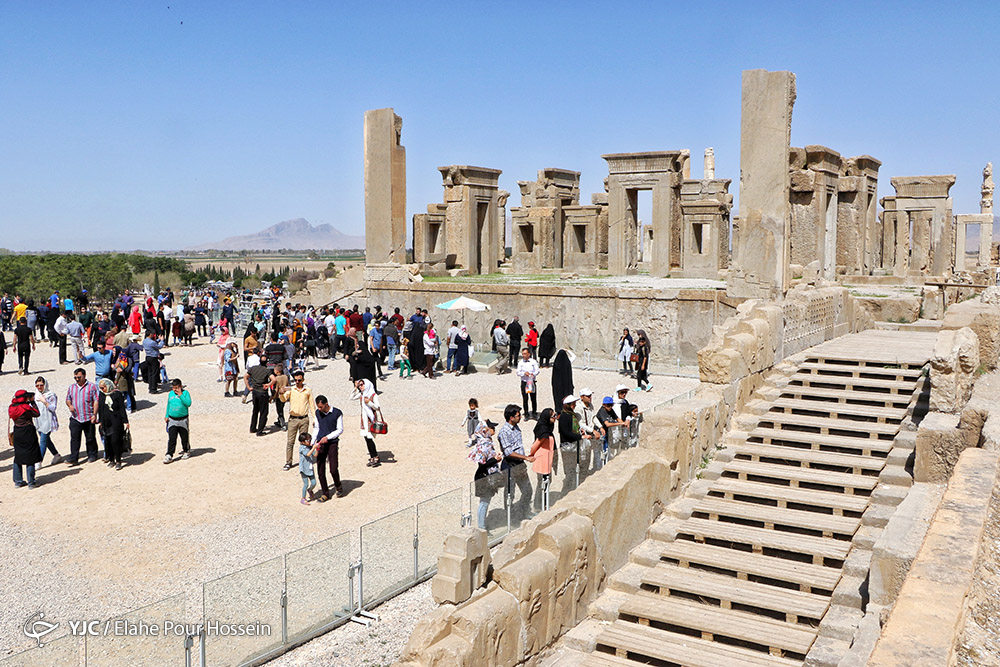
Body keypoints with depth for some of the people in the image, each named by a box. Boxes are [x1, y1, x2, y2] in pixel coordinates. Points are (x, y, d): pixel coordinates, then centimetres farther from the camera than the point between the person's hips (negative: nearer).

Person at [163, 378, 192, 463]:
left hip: (183, 420, -2)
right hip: (172, 420, 2)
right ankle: (169, 455, -1)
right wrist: (166, 416, 14)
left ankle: (186, 451, 31)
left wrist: (180, 395, -21)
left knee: (185, 437, 11)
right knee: (171, 438, -2)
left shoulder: (185, 393, -7)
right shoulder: (170, 394, 6)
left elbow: (188, 403, -20)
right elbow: (168, 405, 17)